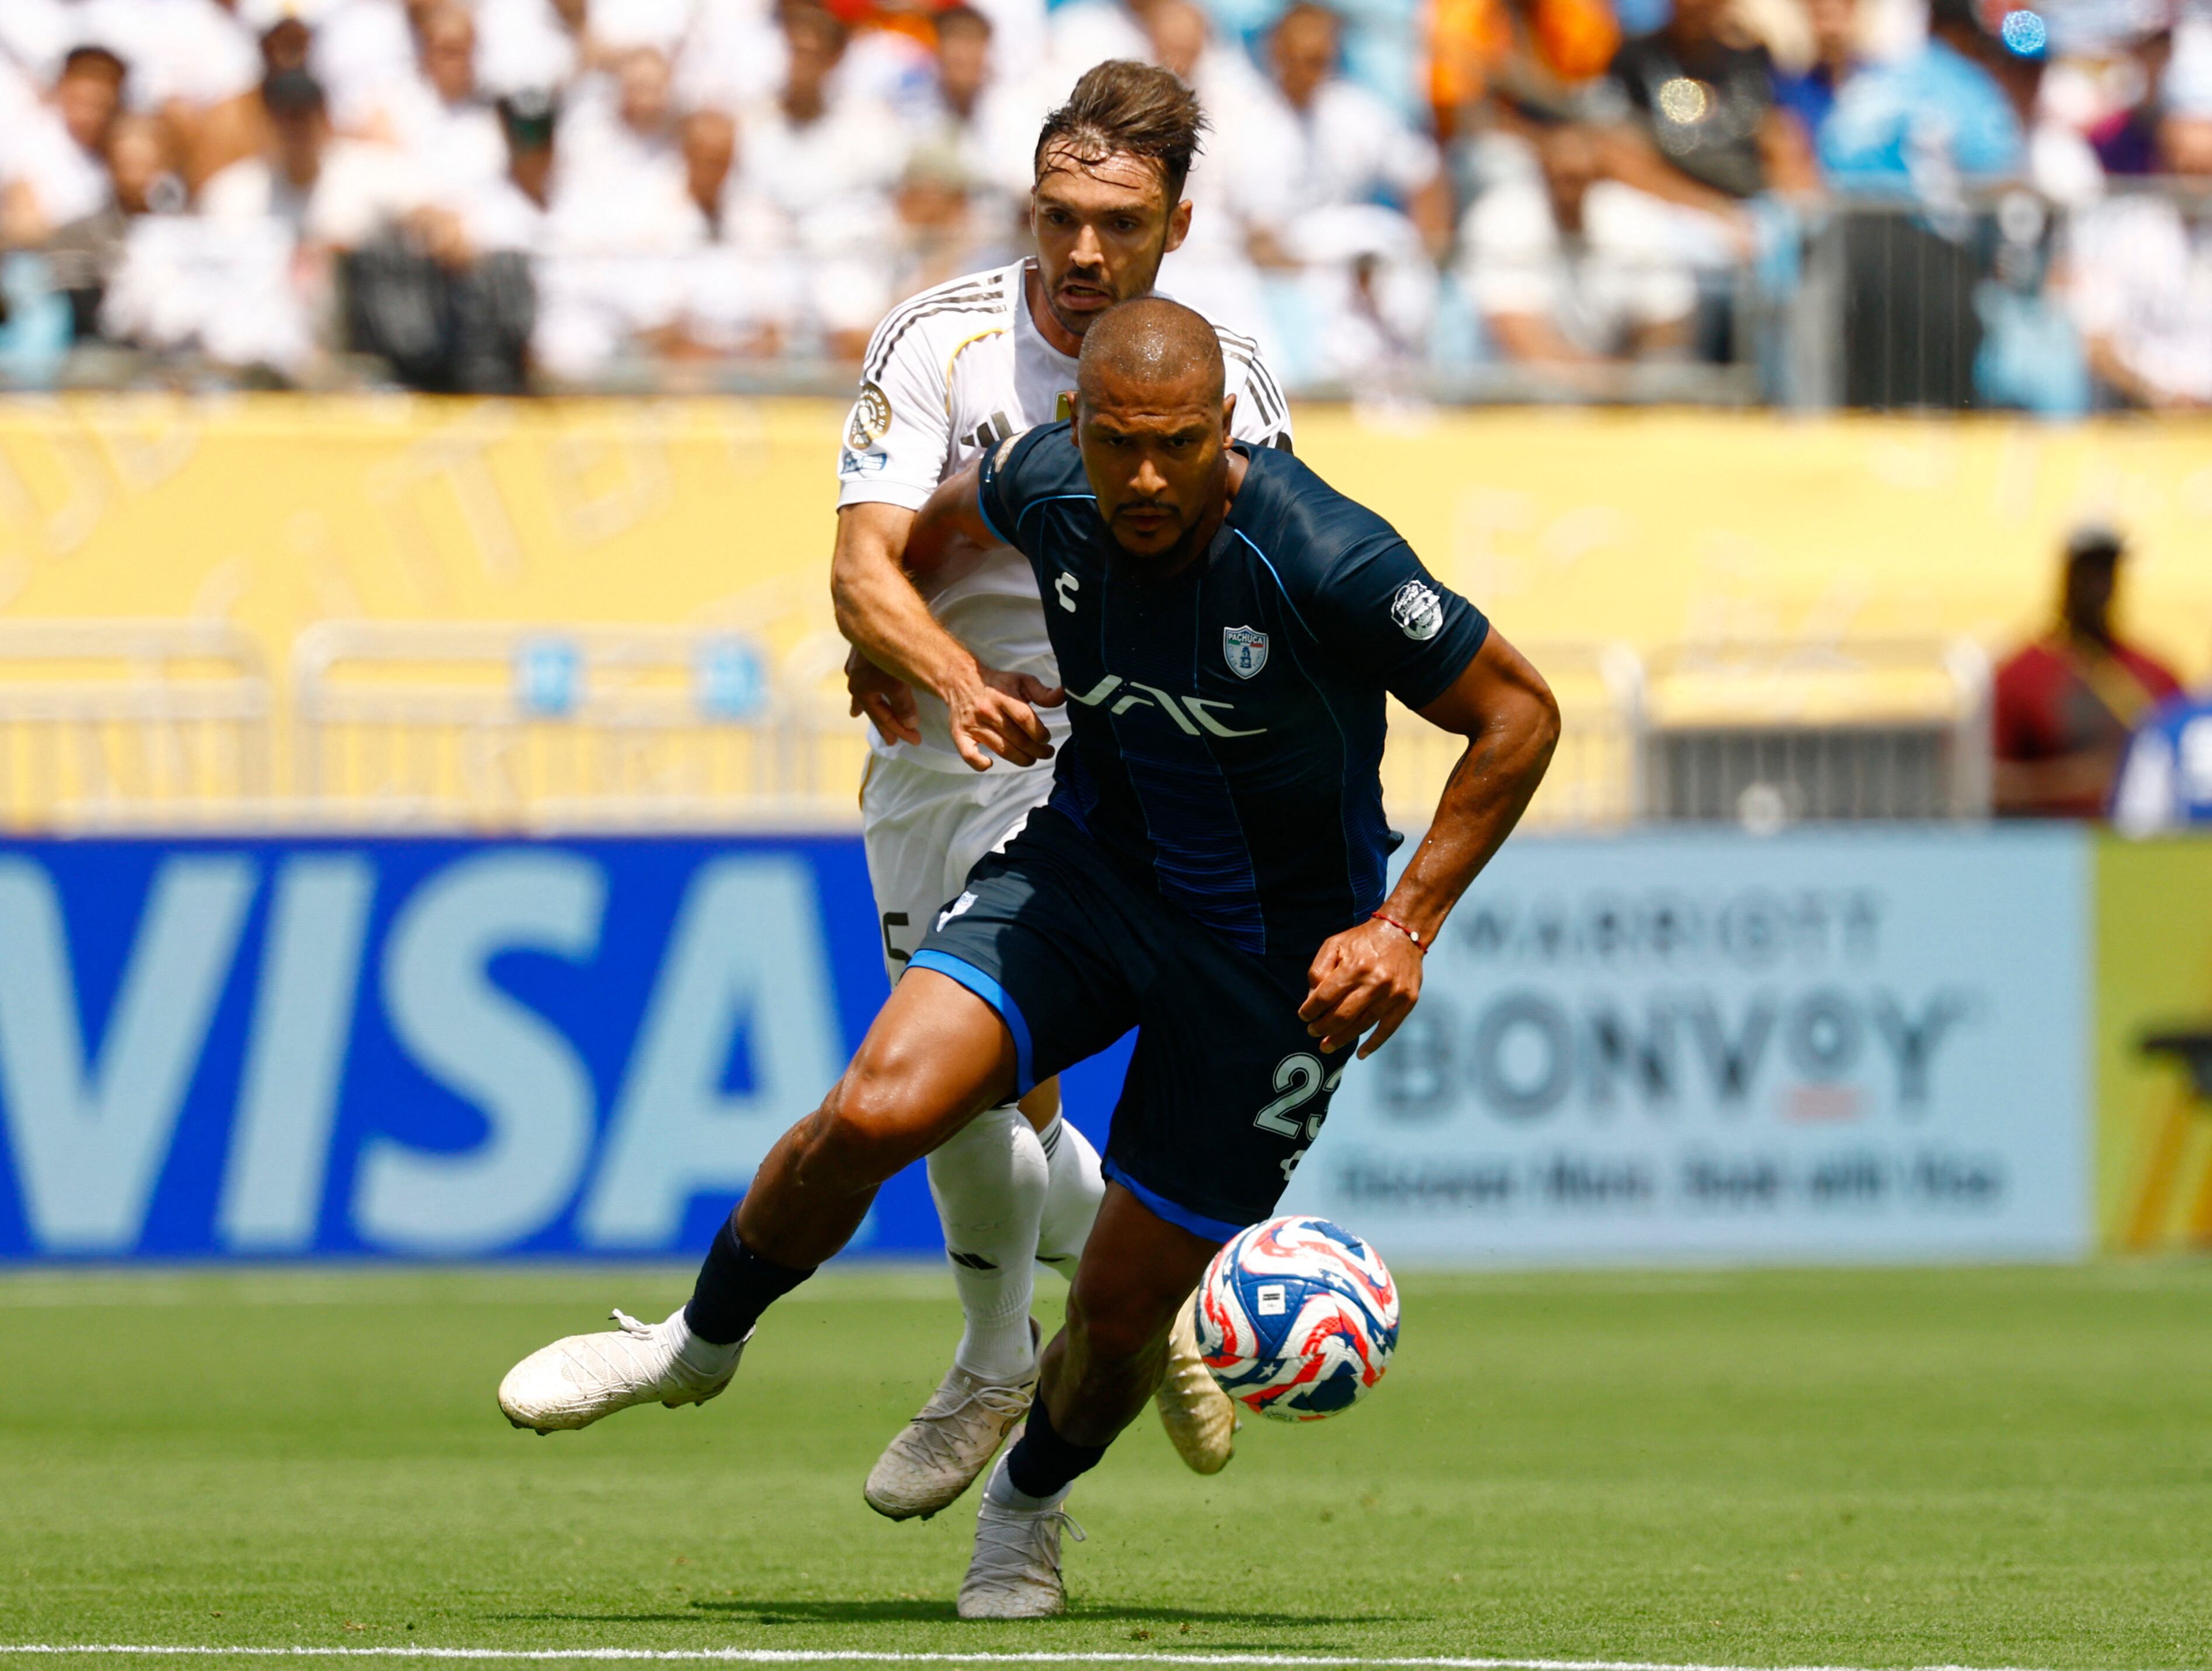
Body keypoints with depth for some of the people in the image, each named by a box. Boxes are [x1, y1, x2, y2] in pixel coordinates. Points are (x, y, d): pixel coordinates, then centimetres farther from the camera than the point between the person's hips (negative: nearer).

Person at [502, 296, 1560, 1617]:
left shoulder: (1326, 561, -28)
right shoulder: (1048, 485, -15)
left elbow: (1520, 715, -15)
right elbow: (951, 517, 13)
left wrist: (1406, 927, -17)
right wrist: (913, 655, 26)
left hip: (1278, 956, -3)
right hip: (1088, 863, 3)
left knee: (1125, 1303, 1)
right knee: (876, 1113, -20)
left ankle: (1031, 1503, 36)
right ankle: (704, 1341, 8)